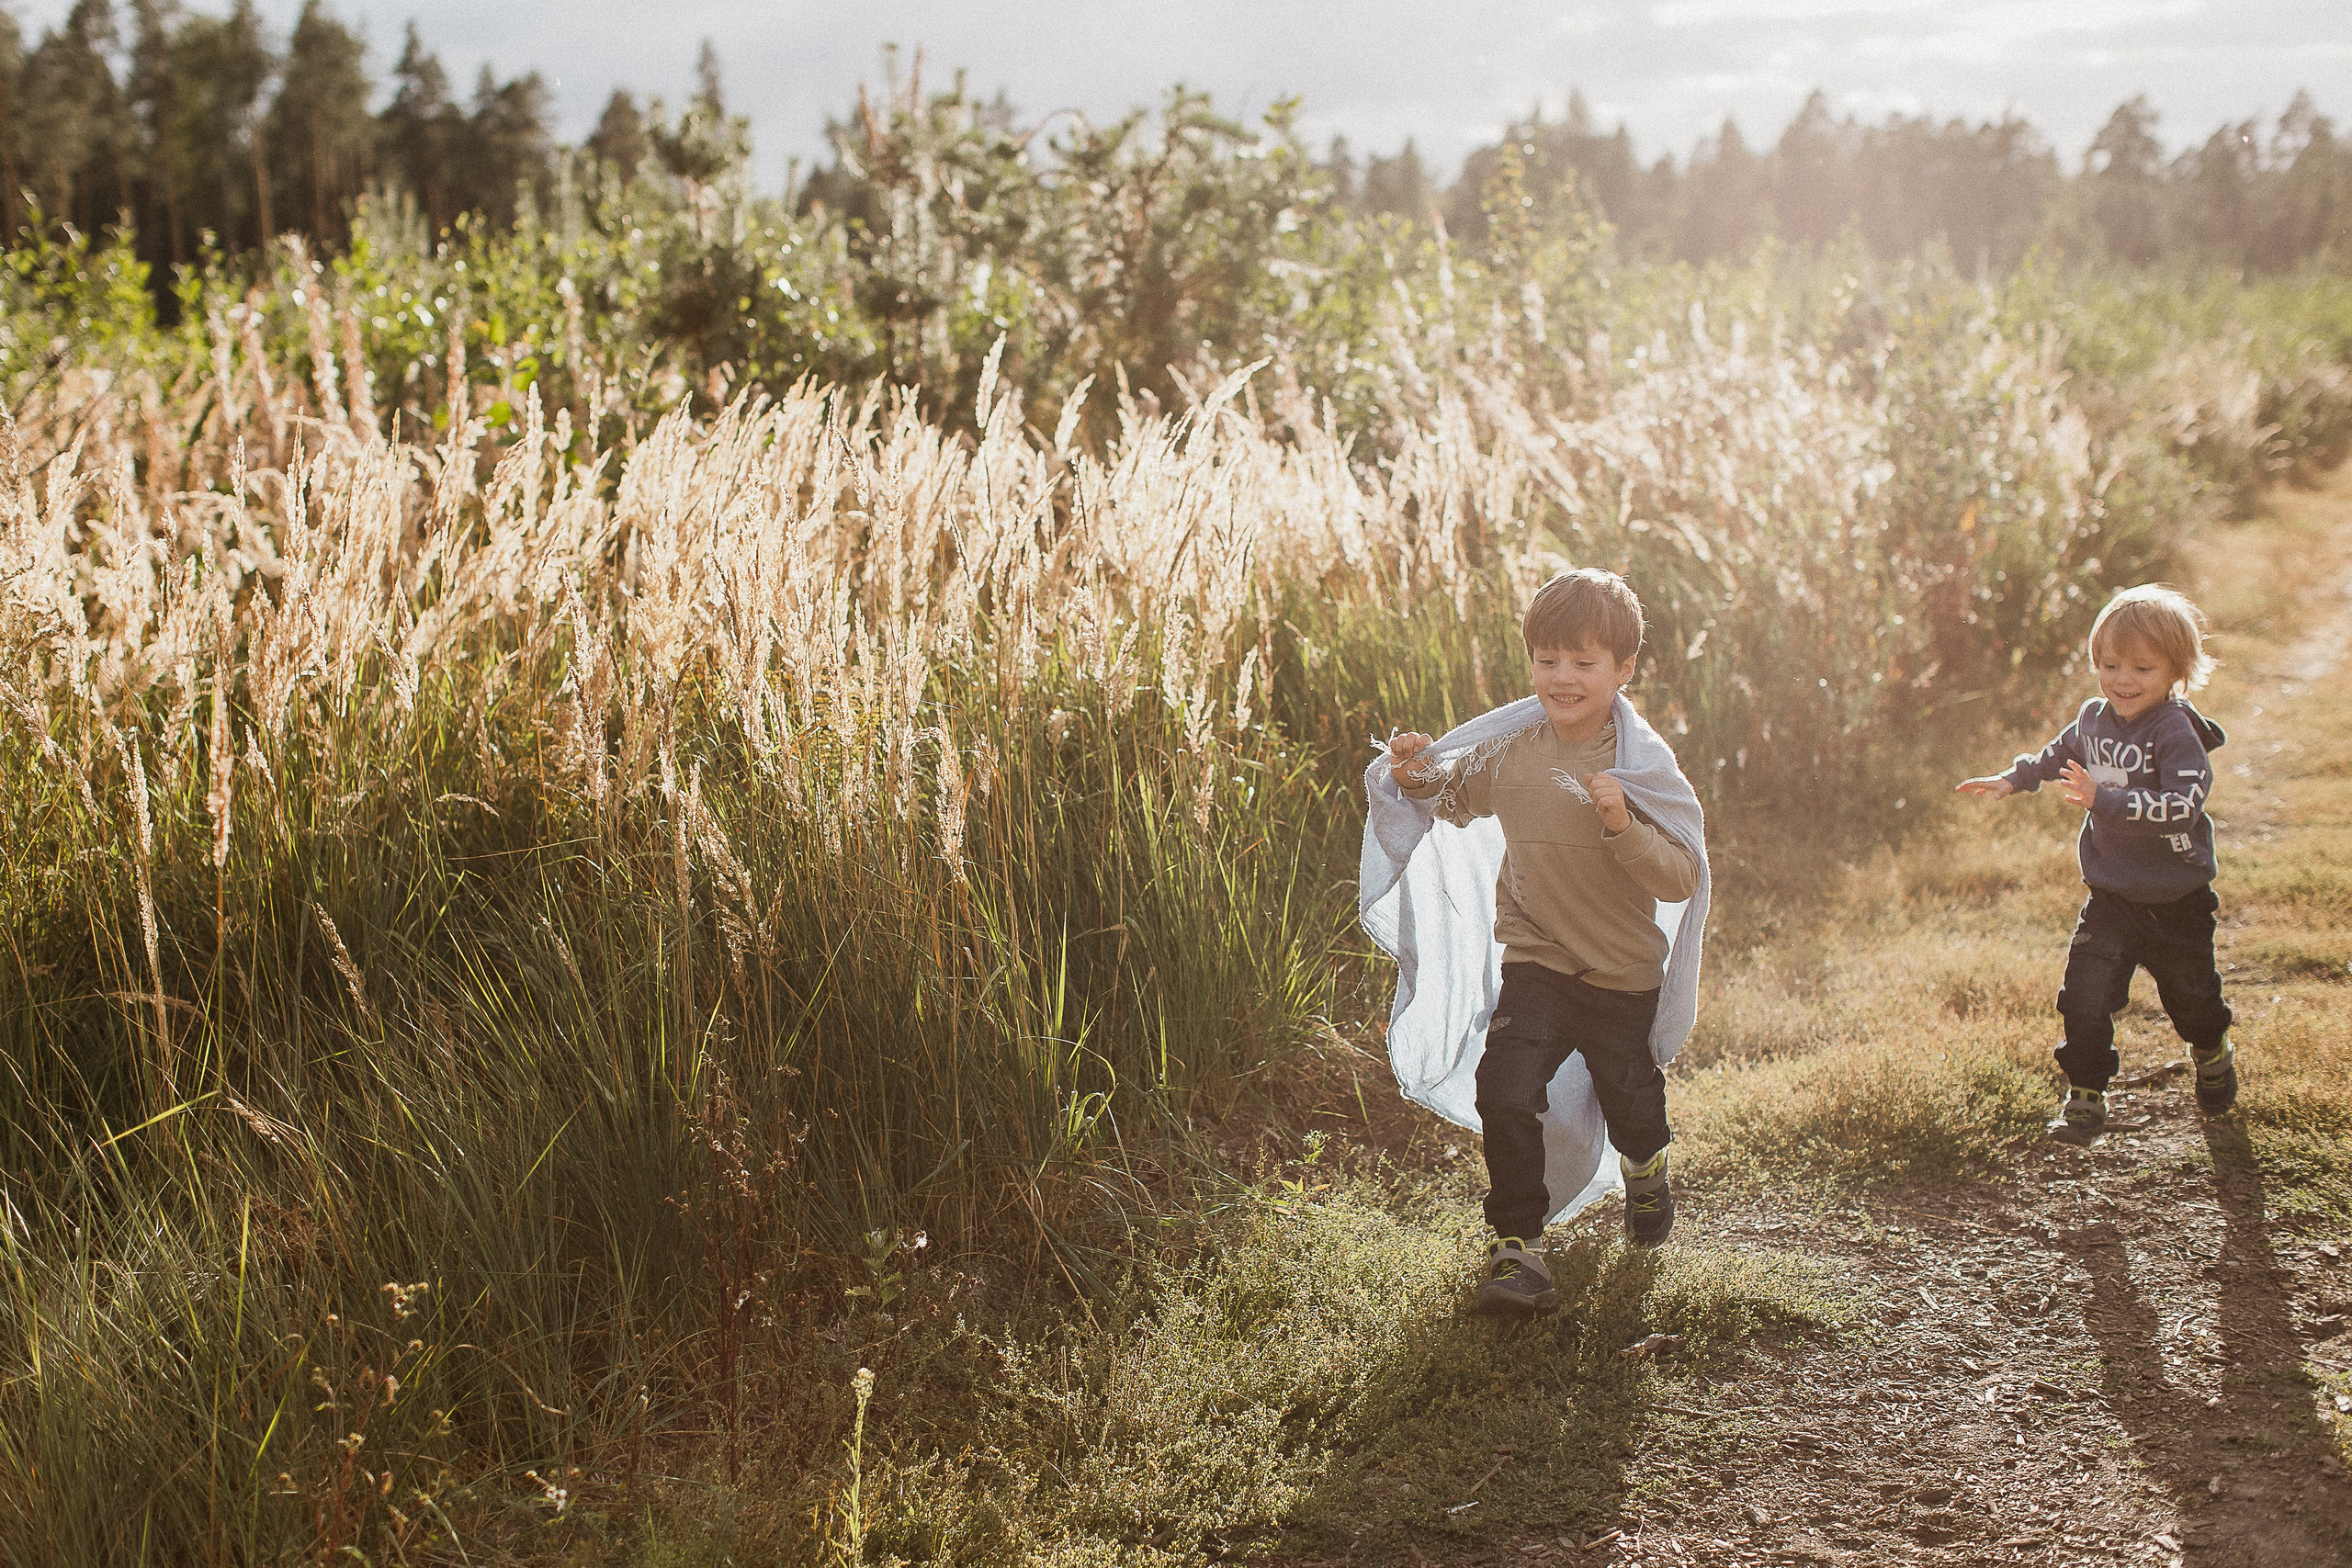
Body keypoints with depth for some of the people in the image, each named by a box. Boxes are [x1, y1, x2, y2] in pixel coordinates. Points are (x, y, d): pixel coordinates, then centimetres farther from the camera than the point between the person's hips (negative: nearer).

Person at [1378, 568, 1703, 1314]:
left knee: (1629, 1099, 19)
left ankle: (1645, 1167, 56)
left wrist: (1622, 826, -34)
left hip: (1623, 974, -1)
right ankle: (1515, 1241, 0)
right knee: (1505, 1093, -17)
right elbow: (1457, 796, 15)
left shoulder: (1645, 763, -15)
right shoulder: (1511, 748, -6)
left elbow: (1682, 876, -19)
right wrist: (1419, 776, -6)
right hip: (1535, 964, 1)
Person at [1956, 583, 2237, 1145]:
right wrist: (2011, 780, 19)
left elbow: (2180, 807, -35)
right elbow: (2058, 755, 23)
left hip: (2175, 902, -4)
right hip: (2109, 896, 4)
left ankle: (2214, 1059, 49)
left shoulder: (2177, 733, -22)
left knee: (2191, 995, 17)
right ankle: (2085, 1098, 6)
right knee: (2083, 996, -7)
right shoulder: (2093, 718, -1)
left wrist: (2104, 800, -41)